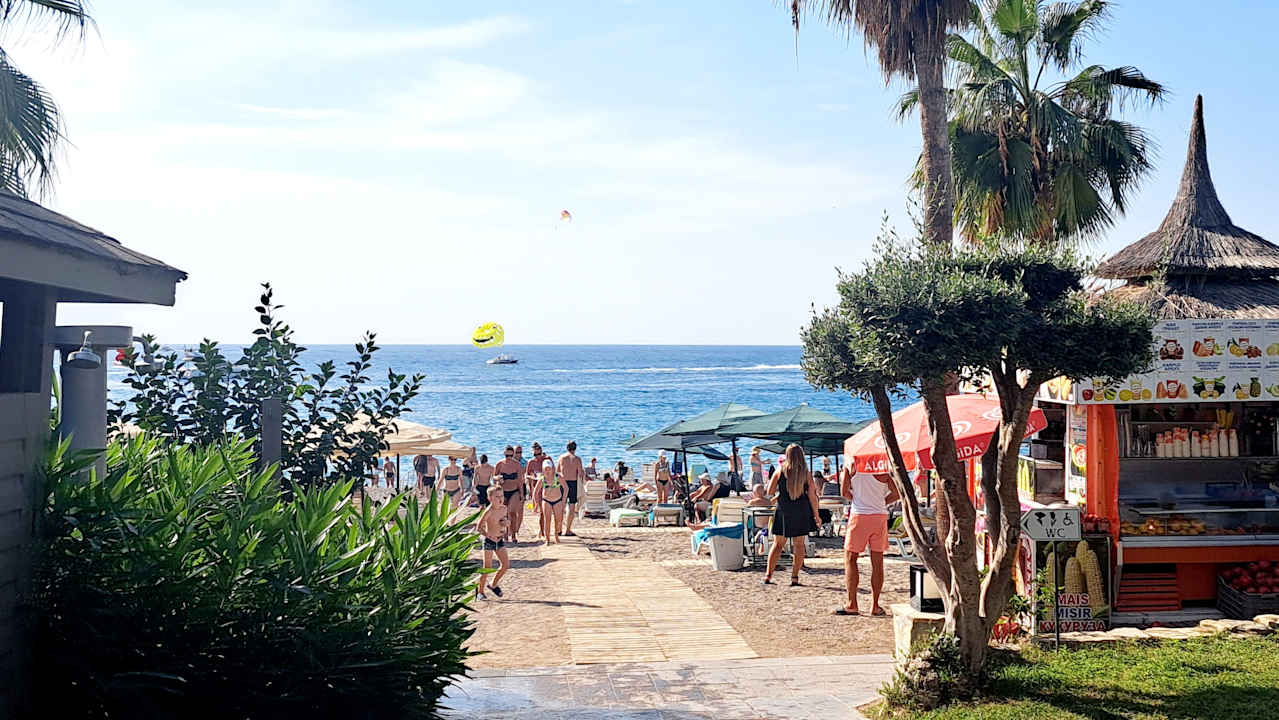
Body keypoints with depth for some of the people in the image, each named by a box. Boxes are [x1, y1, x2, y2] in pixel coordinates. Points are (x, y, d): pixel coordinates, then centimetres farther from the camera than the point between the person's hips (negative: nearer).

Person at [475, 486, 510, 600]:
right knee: (487, 567, 0)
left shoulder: (504, 508, 1)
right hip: (489, 541, -6)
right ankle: (480, 591, 14)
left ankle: (494, 584, 22)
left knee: (506, 564, 0)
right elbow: (479, 527, -18)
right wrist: (489, 536, -27)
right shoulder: (488, 511, -18)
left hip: (500, 540, 6)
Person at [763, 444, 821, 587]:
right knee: (799, 545, 8)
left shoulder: (780, 472, -4)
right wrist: (816, 515, 5)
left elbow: (769, 491, -1)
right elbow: (812, 496, -3)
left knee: (778, 544, 9)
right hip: (801, 512, 0)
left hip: (783, 511, 0)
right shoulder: (807, 474, -3)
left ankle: (768, 575, 6)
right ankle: (794, 577, 5)